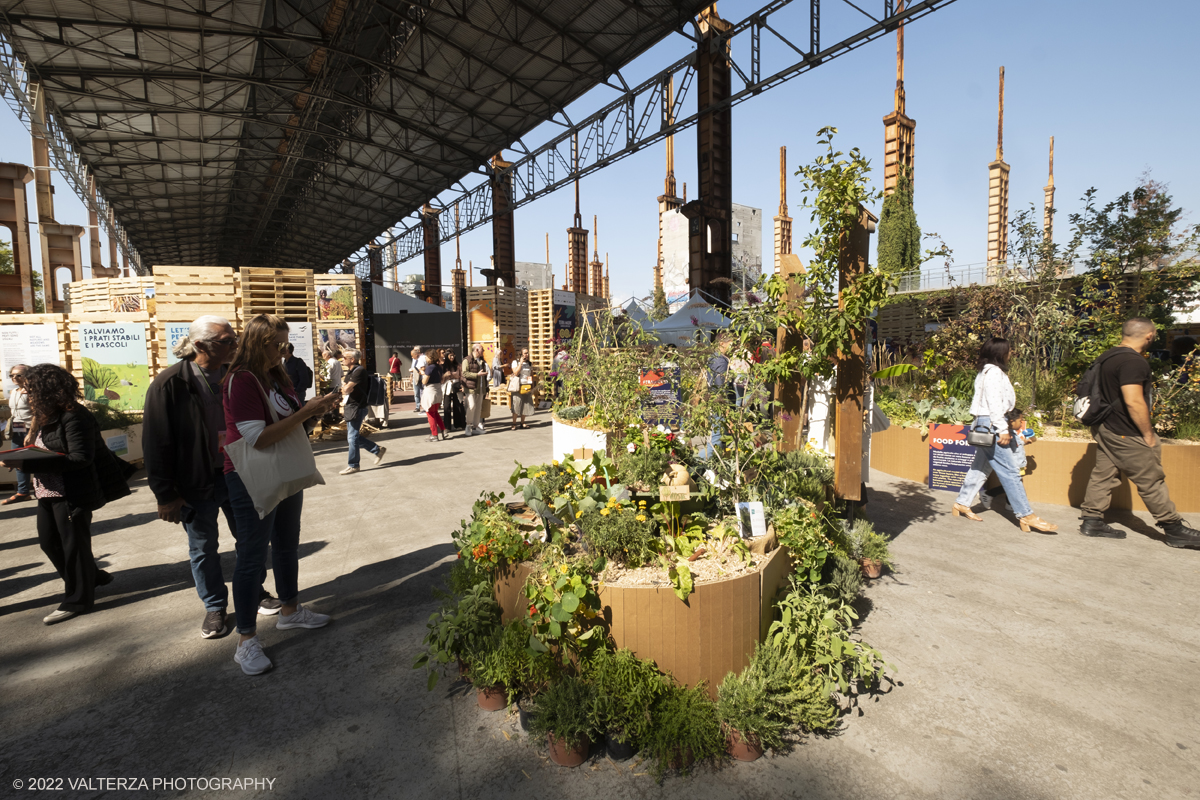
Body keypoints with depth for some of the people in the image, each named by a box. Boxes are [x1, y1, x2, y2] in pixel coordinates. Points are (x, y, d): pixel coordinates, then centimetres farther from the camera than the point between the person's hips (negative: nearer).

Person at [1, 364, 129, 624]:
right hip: (49, 491, 10)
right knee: (48, 540, 18)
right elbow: (43, 450, 20)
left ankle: (77, 599, 16)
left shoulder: (74, 417, -19)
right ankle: (91, 576, 36)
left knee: (72, 543, 1)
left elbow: (79, 457, -25)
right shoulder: (48, 416, 11)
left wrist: (28, 464, -27)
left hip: (73, 493, -10)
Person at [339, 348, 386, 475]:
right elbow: (345, 390, 23)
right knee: (355, 436, 14)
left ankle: (353, 466, 5)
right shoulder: (350, 371, 15)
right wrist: (345, 388, 2)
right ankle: (378, 450, 25)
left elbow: (347, 389, -21)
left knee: (352, 437, -4)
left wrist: (345, 388, 0)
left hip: (357, 408, -10)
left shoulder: (359, 370, -17)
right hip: (350, 407, 10)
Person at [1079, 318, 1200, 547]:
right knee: (1151, 481, 3)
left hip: (1105, 429, 9)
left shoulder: (1106, 357, 10)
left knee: (1103, 475, 11)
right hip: (1126, 434, -9)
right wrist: (1149, 435, -16)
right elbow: (1134, 401, -25)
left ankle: (1092, 521, 14)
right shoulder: (1133, 361, -19)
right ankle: (1175, 530, 14)